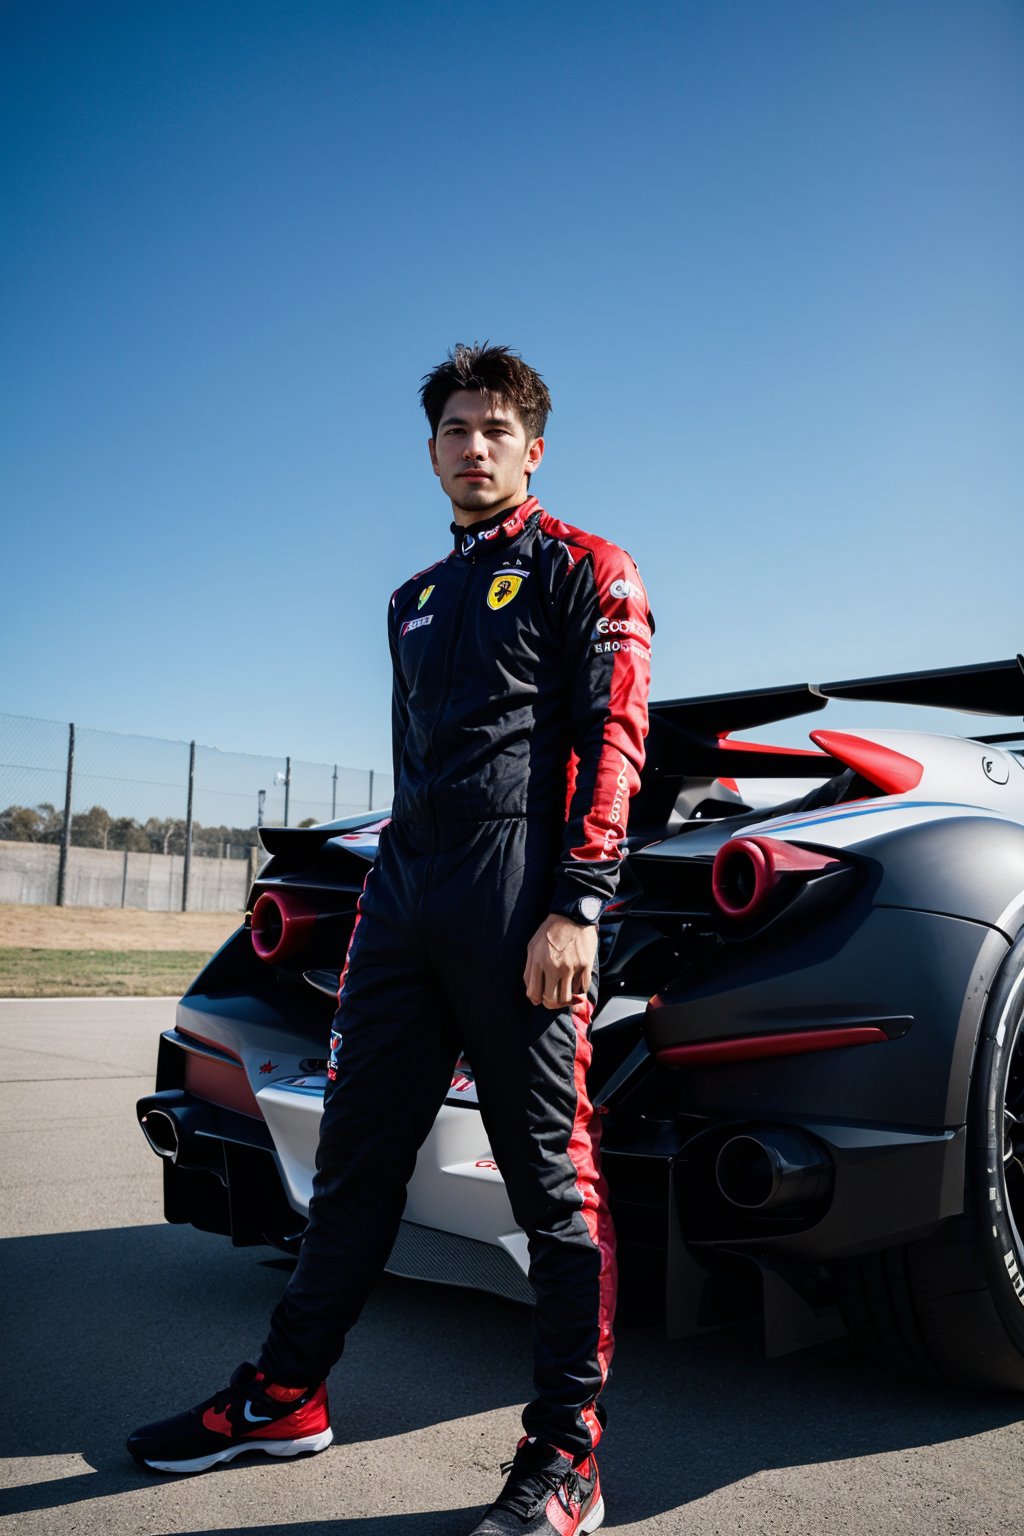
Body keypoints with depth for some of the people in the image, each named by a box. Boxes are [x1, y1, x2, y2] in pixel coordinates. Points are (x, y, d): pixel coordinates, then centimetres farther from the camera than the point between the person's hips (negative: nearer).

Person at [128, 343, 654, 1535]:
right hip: (404, 894, 7)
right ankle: (285, 1397, 25)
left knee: (552, 1173, -2)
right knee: (357, 1149, 12)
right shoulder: (415, 601, 25)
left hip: (518, 892, -7)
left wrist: (576, 907, -17)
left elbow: (611, 743, -7)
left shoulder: (580, 569, 4)